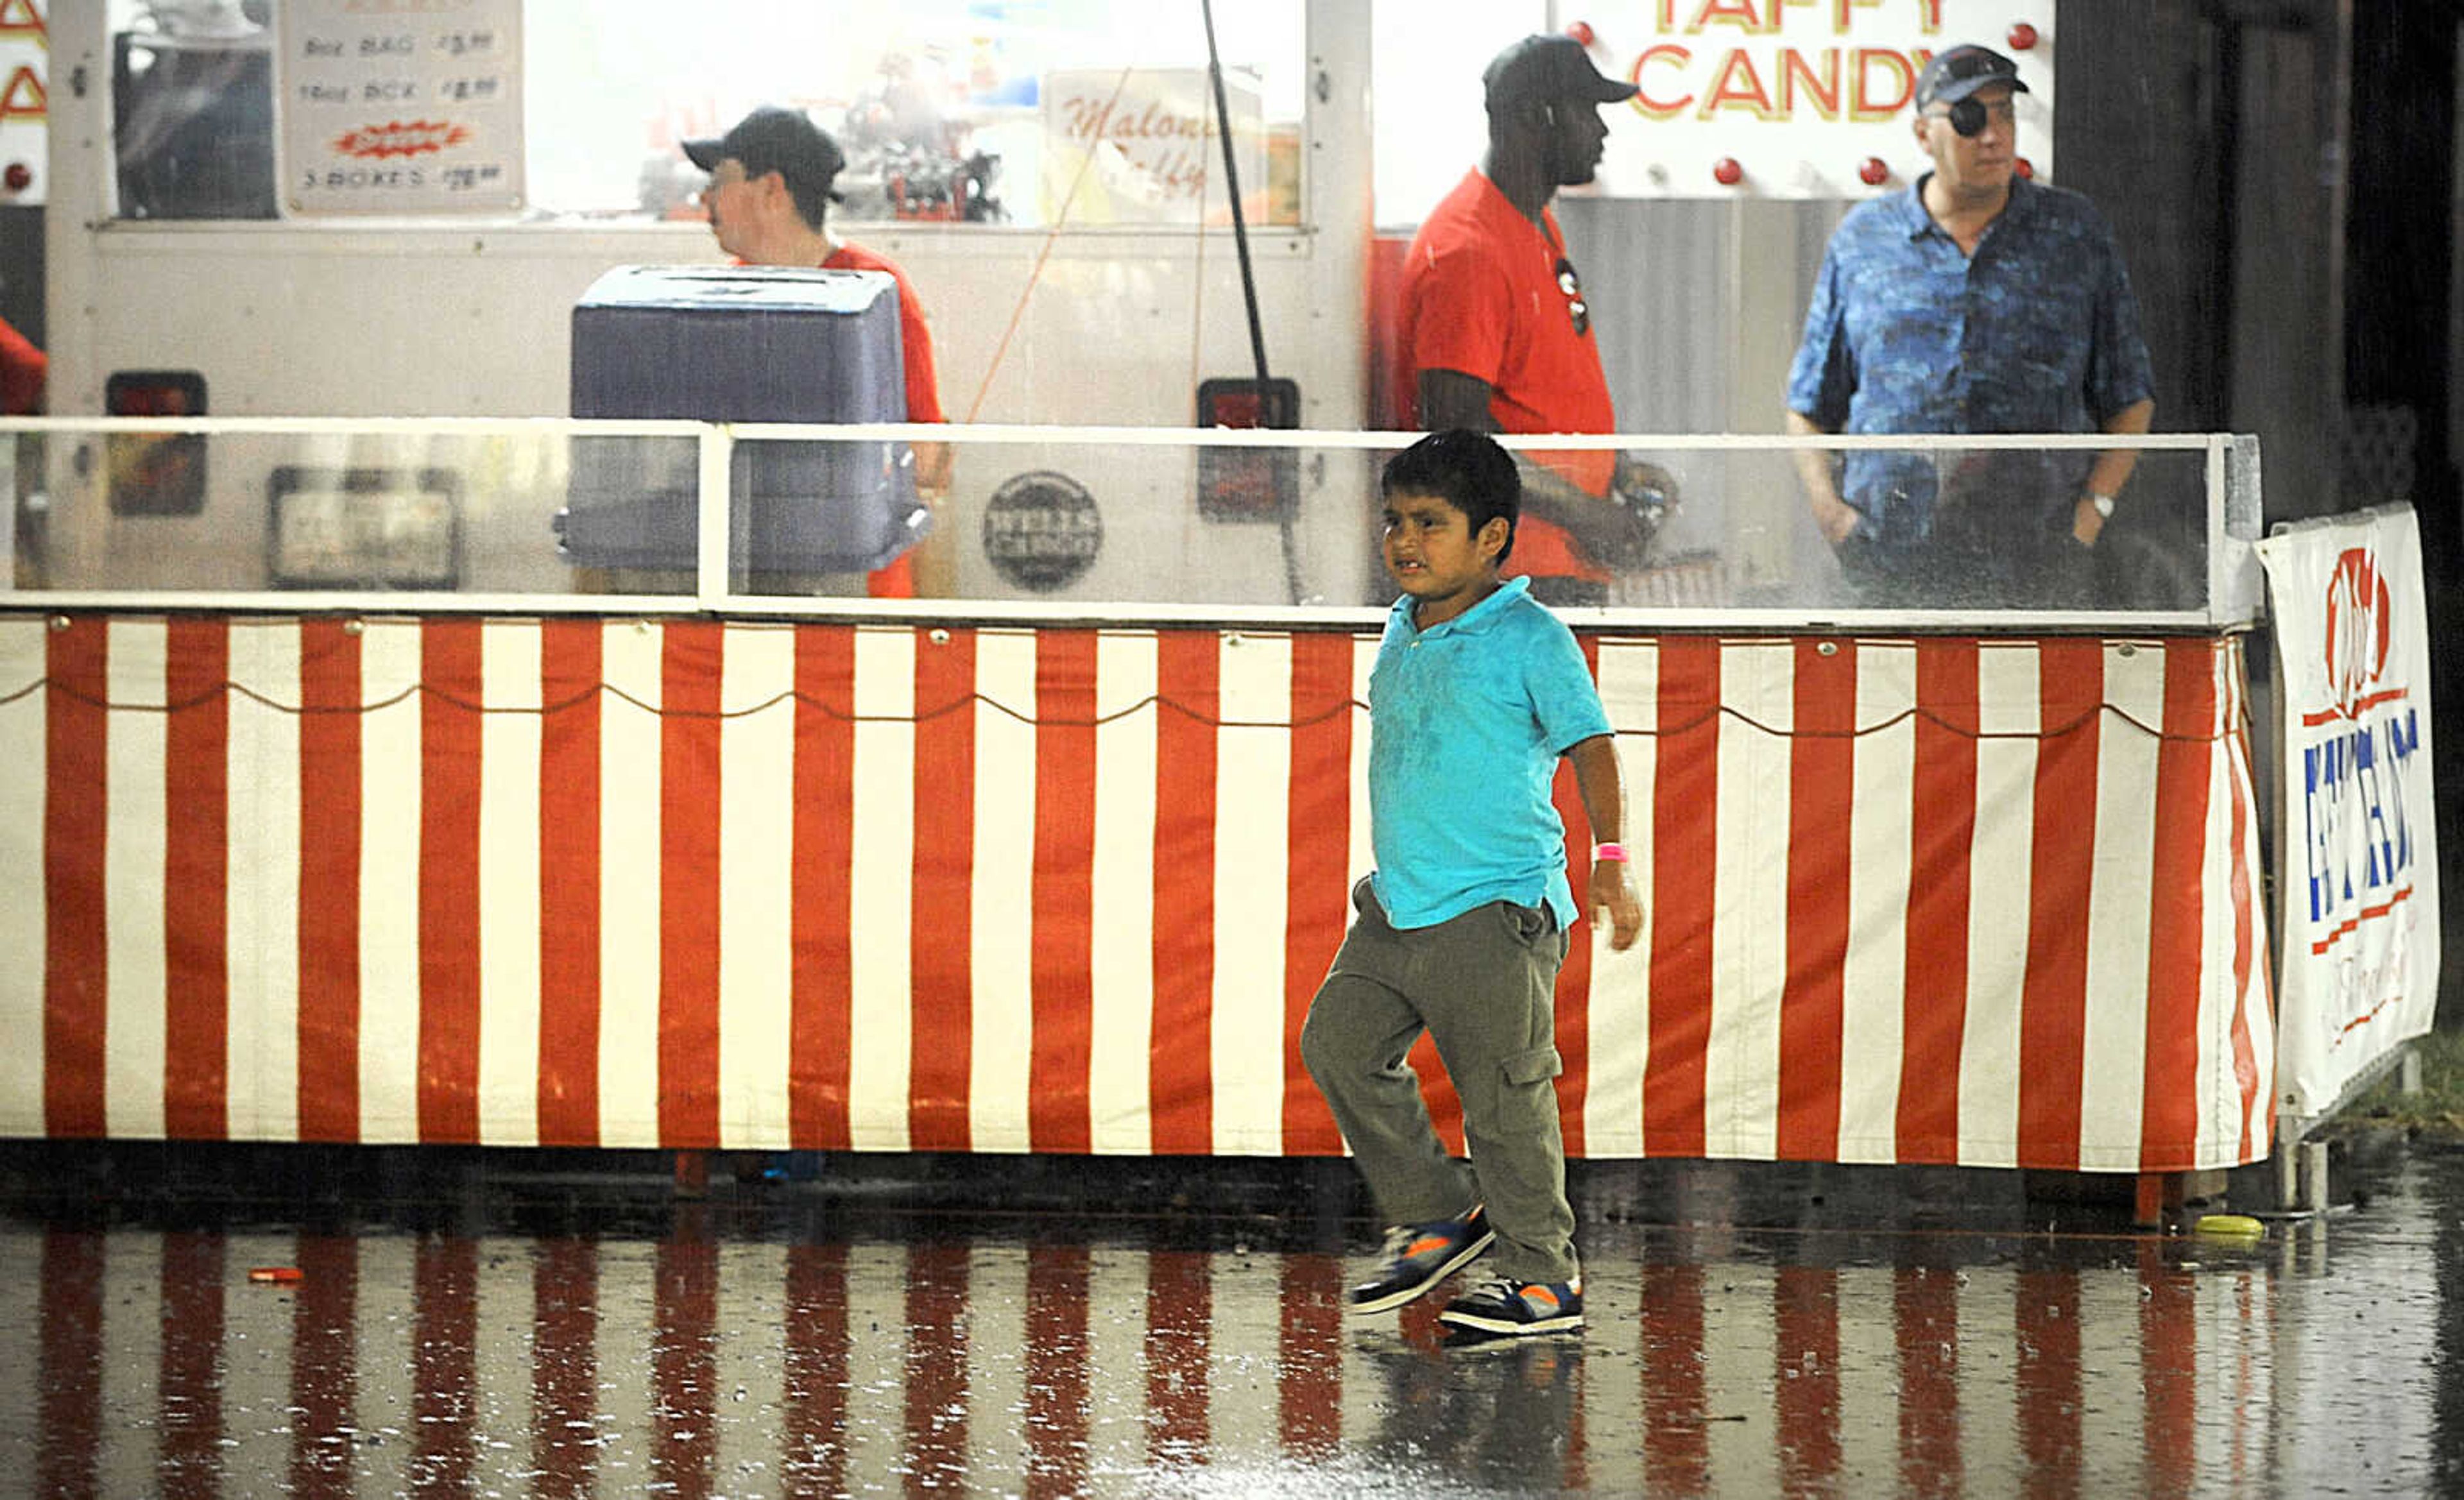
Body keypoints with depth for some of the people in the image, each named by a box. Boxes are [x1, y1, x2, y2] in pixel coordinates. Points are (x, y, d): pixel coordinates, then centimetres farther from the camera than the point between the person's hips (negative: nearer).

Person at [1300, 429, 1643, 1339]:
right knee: (1338, 1043, 4)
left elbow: (1590, 745, -12)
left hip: (1496, 913, -8)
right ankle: (1438, 1215, 18)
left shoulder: (1530, 638, -9)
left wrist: (1610, 862, -21)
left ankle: (1545, 1277, 5)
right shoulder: (1403, 632, 13)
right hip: (1397, 906, 8)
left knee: (1502, 1094, -6)